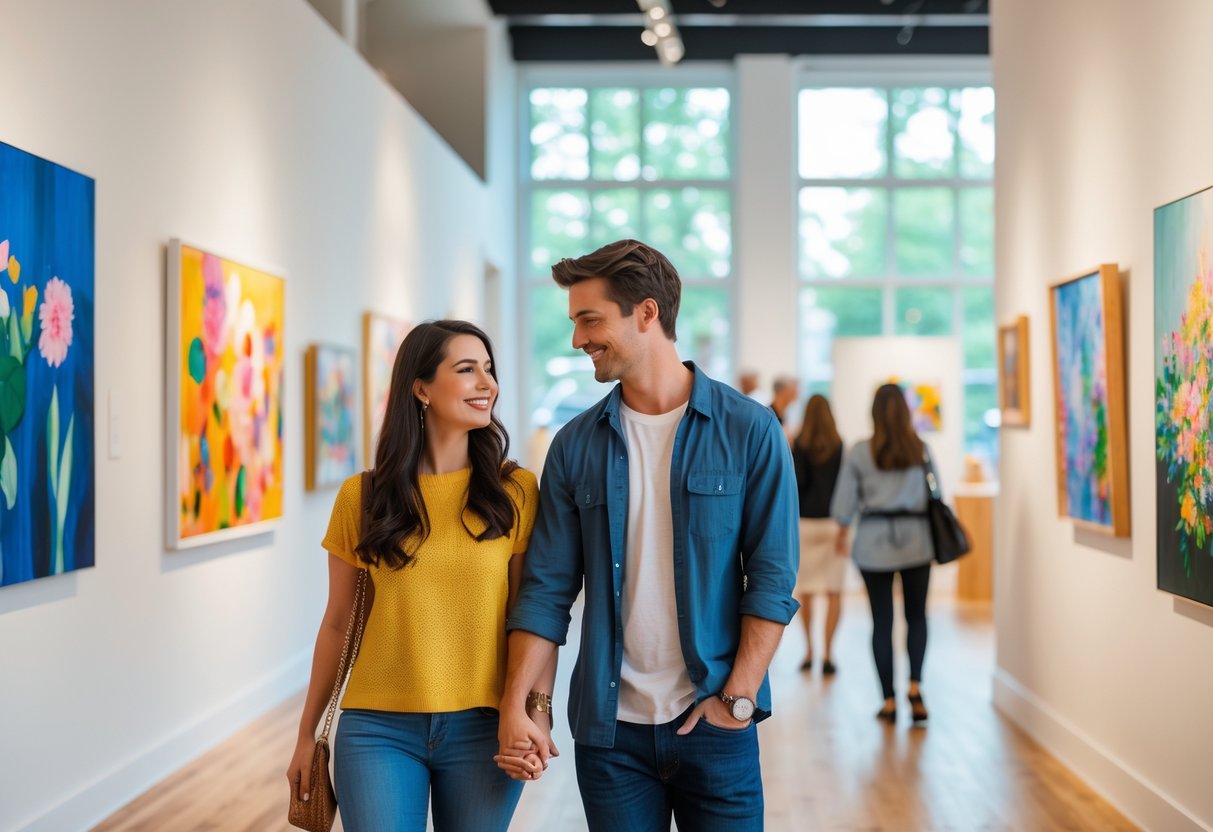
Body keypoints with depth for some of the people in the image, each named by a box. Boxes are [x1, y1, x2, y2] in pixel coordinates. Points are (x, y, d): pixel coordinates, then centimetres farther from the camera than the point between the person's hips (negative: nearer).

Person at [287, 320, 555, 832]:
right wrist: (307, 734, 11)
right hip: (379, 727, 0)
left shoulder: (515, 492, -2)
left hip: (483, 727, 0)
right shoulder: (362, 497, 0)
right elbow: (338, 624, 8)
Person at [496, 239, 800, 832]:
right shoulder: (577, 445, 4)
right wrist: (514, 706, -6)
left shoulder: (750, 432, -4)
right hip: (609, 728, 2)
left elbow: (772, 578, -5)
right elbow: (547, 588, 3)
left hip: (714, 725, -2)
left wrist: (737, 698, -12)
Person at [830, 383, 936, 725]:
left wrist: (842, 530, 16)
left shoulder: (860, 453, -5)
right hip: (915, 540, 1)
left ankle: (889, 700, 10)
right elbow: (932, 494, -4)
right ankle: (915, 685, -2)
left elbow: (844, 503, -1)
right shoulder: (921, 450, -3)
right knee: (916, 616, 15)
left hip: (874, 542, -1)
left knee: (882, 621, 7)